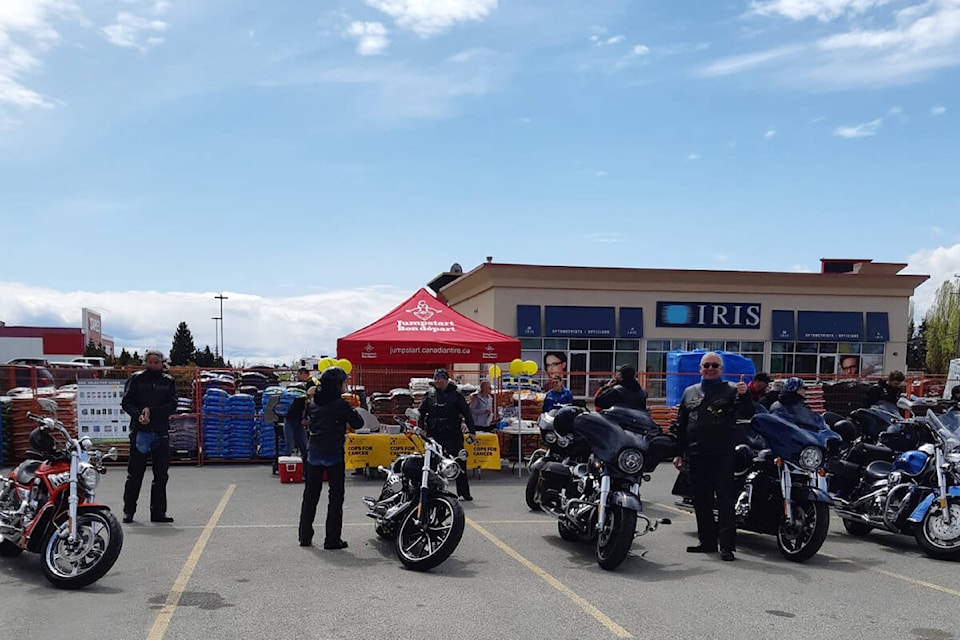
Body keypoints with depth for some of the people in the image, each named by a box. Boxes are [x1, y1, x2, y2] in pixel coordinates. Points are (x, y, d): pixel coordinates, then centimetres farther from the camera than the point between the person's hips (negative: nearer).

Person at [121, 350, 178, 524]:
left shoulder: (168, 381, 9)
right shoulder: (136, 379, 5)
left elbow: (172, 405, 0)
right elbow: (126, 402, 0)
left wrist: (151, 411, -13)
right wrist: (138, 414, -17)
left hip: (161, 432, 2)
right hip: (139, 431, -2)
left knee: (161, 475, 4)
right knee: (135, 474, 3)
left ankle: (158, 511, 12)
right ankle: (128, 511, 13)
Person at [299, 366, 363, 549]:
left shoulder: (313, 403, 6)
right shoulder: (341, 404, -12)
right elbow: (358, 423, -7)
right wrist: (352, 410, 8)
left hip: (313, 452, 6)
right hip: (334, 454, -5)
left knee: (310, 494, 14)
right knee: (336, 496, 3)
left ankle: (305, 536, 18)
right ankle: (332, 539, 2)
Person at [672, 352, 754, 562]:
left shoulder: (731, 390, 5)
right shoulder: (690, 392, 17)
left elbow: (747, 415, -6)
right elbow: (681, 425, 18)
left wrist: (743, 396, -24)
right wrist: (678, 453, 13)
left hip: (722, 455, -4)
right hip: (696, 455, 5)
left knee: (725, 499, -7)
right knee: (701, 500, 9)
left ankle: (727, 545, -7)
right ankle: (707, 541, 18)